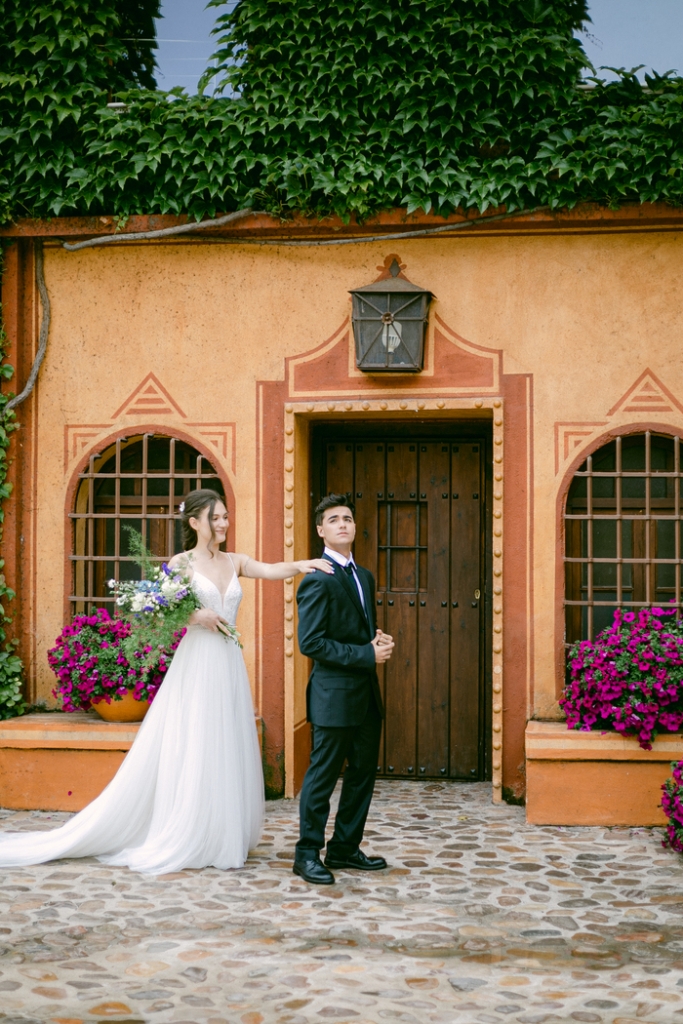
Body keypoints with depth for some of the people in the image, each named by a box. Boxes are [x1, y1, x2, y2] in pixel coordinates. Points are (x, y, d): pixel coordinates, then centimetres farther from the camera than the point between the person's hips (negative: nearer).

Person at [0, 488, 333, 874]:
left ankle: (223, 838, 16)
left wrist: (303, 564, -23)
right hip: (196, 666, -5)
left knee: (227, 752, 8)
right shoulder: (181, 563, -2)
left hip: (229, 666, 5)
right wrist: (193, 616, -17)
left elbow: (273, 570, -5)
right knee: (190, 753, -3)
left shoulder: (234, 562, 11)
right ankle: (184, 842, 5)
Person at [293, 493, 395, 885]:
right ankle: (308, 853, 12)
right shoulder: (318, 580, -13)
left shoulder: (364, 577, 15)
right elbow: (311, 642, -19)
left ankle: (345, 848, 25)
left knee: (363, 774, 14)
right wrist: (367, 655, -18)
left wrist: (380, 641, 1)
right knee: (323, 777, 1)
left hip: (367, 695, 9)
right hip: (335, 694, -9)